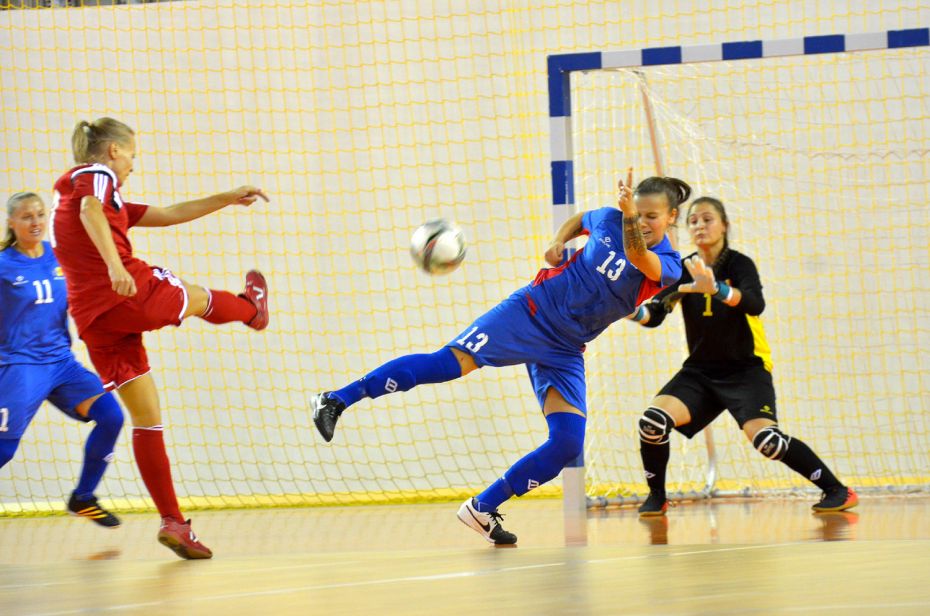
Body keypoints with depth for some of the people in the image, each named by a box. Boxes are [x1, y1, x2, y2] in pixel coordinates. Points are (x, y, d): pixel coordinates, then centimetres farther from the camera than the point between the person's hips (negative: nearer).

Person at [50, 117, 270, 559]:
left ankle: (172, 520, 4)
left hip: (92, 316, 8)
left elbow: (168, 215, 32)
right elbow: (90, 212, -23)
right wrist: (115, 264, -36)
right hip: (134, 293, -8)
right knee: (200, 298, 24)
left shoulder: (75, 187, 28)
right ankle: (252, 308, 56)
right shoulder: (97, 175, 2)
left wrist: (228, 199, 34)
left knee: (146, 420, 8)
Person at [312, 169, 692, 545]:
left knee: (569, 444, -13)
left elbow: (638, 257, -33)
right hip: (529, 312, -1)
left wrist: (630, 218, -52)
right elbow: (578, 220, 24)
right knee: (451, 361, -22)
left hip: (564, 351, 1)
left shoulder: (667, 266, -8)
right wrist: (558, 242, 3)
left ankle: (482, 509, 2)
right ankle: (335, 401, -21)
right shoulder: (607, 220, -1)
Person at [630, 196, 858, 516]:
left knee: (765, 439, -25)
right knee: (652, 422, -18)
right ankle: (656, 498, 4)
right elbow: (653, 315, -6)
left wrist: (715, 288, -50)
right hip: (700, 370, 4)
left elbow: (755, 303, -32)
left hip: (745, 369, -4)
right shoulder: (683, 270, 1)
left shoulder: (739, 264, -11)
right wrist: (632, 311, -30)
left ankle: (837, 491, -11)